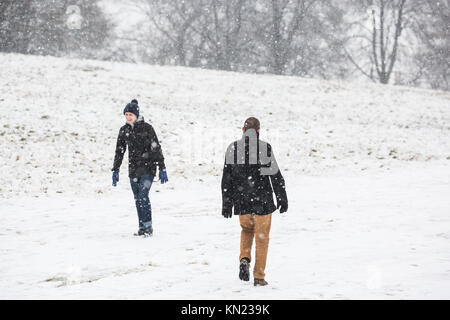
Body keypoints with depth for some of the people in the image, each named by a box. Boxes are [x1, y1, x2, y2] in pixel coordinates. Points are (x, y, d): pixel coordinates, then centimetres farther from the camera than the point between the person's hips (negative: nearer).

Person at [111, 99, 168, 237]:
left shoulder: (146, 128, -7)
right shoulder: (124, 130, 7)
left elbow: (156, 148, -6)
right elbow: (119, 151, 13)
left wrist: (162, 169, -8)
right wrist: (115, 170, 10)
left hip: (148, 168, -5)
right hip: (133, 169, 5)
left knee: (143, 196, -15)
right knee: (138, 199, 6)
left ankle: (148, 227, -10)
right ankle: (142, 227, 13)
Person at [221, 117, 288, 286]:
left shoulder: (232, 149, -1)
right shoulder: (265, 148, -9)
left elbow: (227, 179, 1)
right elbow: (276, 176, -6)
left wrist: (226, 204, 7)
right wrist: (282, 199, 4)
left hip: (241, 202, 2)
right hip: (262, 202, -2)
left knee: (247, 229, 26)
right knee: (262, 238, 9)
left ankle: (244, 260, 2)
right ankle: (259, 277, 10)